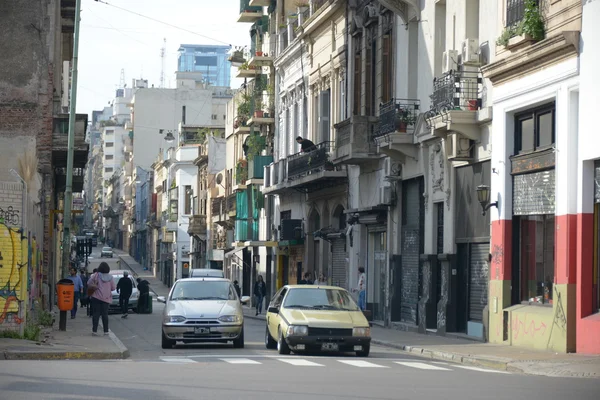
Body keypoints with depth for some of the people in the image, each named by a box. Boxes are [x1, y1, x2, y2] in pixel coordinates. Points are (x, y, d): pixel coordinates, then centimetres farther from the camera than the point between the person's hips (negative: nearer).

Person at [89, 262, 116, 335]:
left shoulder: (96, 275, -6)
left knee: (96, 314, -1)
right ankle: (106, 331, 6)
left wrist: (94, 287, 10)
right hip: (106, 298, 2)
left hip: (96, 297, -2)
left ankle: (94, 330, -5)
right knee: (105, 314, 7)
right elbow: (113, 287, 5)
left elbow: (89, 283, -8)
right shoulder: (110, 277, 1)